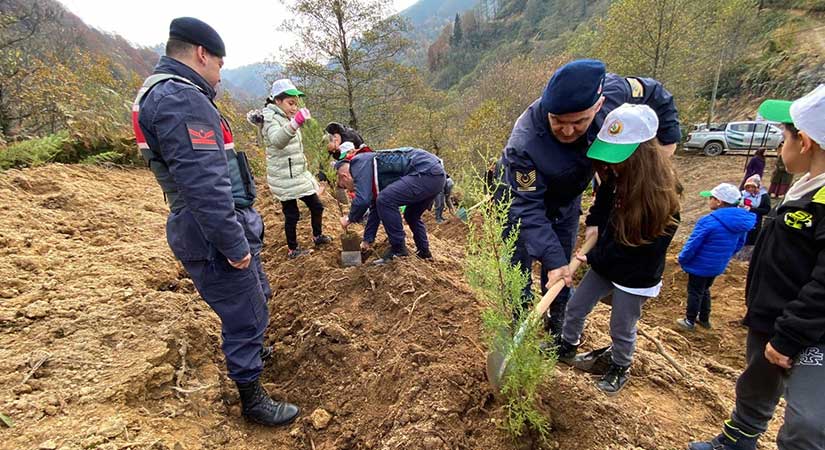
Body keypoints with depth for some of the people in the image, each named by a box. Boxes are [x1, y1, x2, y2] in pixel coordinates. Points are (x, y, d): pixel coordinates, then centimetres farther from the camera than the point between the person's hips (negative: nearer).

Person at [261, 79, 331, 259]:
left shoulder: (287, 118, 15)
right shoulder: (271, 118, -13)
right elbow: (277, 140, -37)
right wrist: (295, 124, -53)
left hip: (299, 173, 9)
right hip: (284, 177, -9)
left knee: (316, 206, 14)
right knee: (292, 214, 1)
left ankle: (318, 236, 34)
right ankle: (292, 250, 16)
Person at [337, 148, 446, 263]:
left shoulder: (359, 163, -4)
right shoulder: (373, 178, 24)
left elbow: (362, 200, -14)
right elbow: (376, 207, 30)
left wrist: (349, 219, 6)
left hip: (428, 172, -11)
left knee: (385, 200, -15)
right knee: (411, 215, 26)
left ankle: (399, 249, -4)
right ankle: (424, 252, 34)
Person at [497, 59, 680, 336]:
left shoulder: (612, 91, -28)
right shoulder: (524, 143, -43)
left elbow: (654, 93, -4)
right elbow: (528, 208, -36)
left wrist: (668, 139, -5)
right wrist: (553, 258, -41)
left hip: (566, 200, 5)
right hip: (522, 198, -5)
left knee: (562, 267, 16)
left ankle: (557, 322, 37)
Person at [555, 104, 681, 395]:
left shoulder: (660, 193, -28)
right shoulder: (615, 174, -9)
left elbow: (635, 246, -23)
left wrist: (593, 258, -17)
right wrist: (594, 221, -5)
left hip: (636, 275, -6)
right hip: (604, 263, 6)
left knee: (622, 330, 13)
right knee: (575, 308, 17)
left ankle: (620, 368, 41)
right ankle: (566, 347, 42)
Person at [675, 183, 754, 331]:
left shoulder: (709, 221, -28)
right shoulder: (741, 221, -4)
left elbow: (692, 244, -21)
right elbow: (739, 244, 10)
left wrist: (682, 259, -6)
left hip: (700, 265, -7)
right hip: (718, 266, 7)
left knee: (694, 292, 11)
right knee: (704, 290, 25)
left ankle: (690, 321, 25)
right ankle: (704, 319, 38)